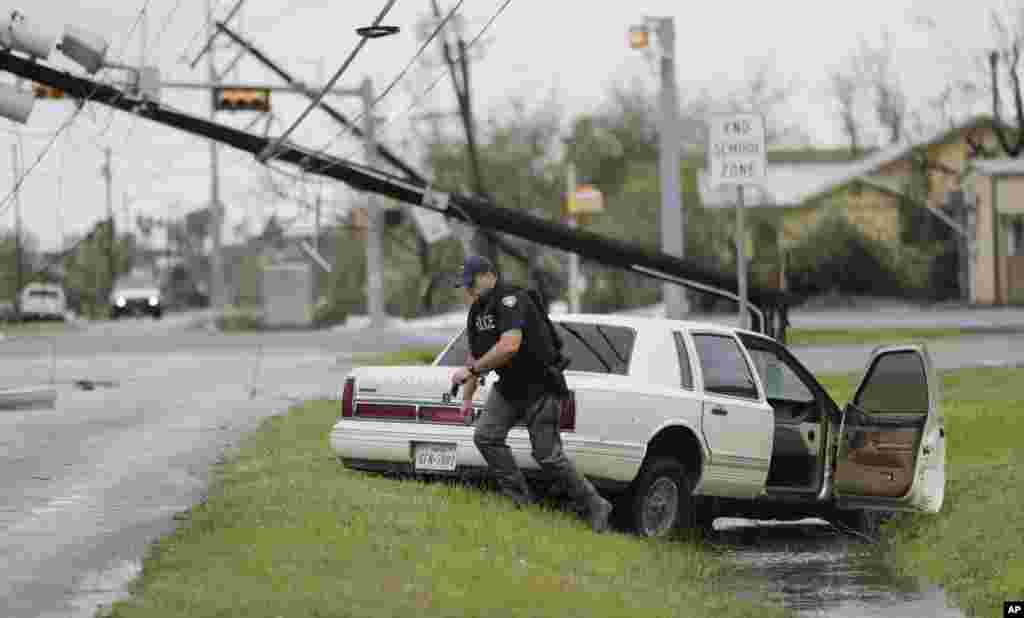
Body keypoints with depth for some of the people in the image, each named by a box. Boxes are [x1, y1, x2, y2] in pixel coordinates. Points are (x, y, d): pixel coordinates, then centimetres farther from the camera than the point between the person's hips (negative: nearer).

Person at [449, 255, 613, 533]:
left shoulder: (510, 299, -22)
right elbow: (475, 354, 21)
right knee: (486, 436, -8)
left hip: (540, 387, -9)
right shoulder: (476, 311, 7)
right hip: (507, 387, 9)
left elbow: (510, 346, -36)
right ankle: (522, 502, -2)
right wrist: (467, 397, 23)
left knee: (547, 454, -8)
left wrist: (471, 371, -29)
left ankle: (594, 507, 6)